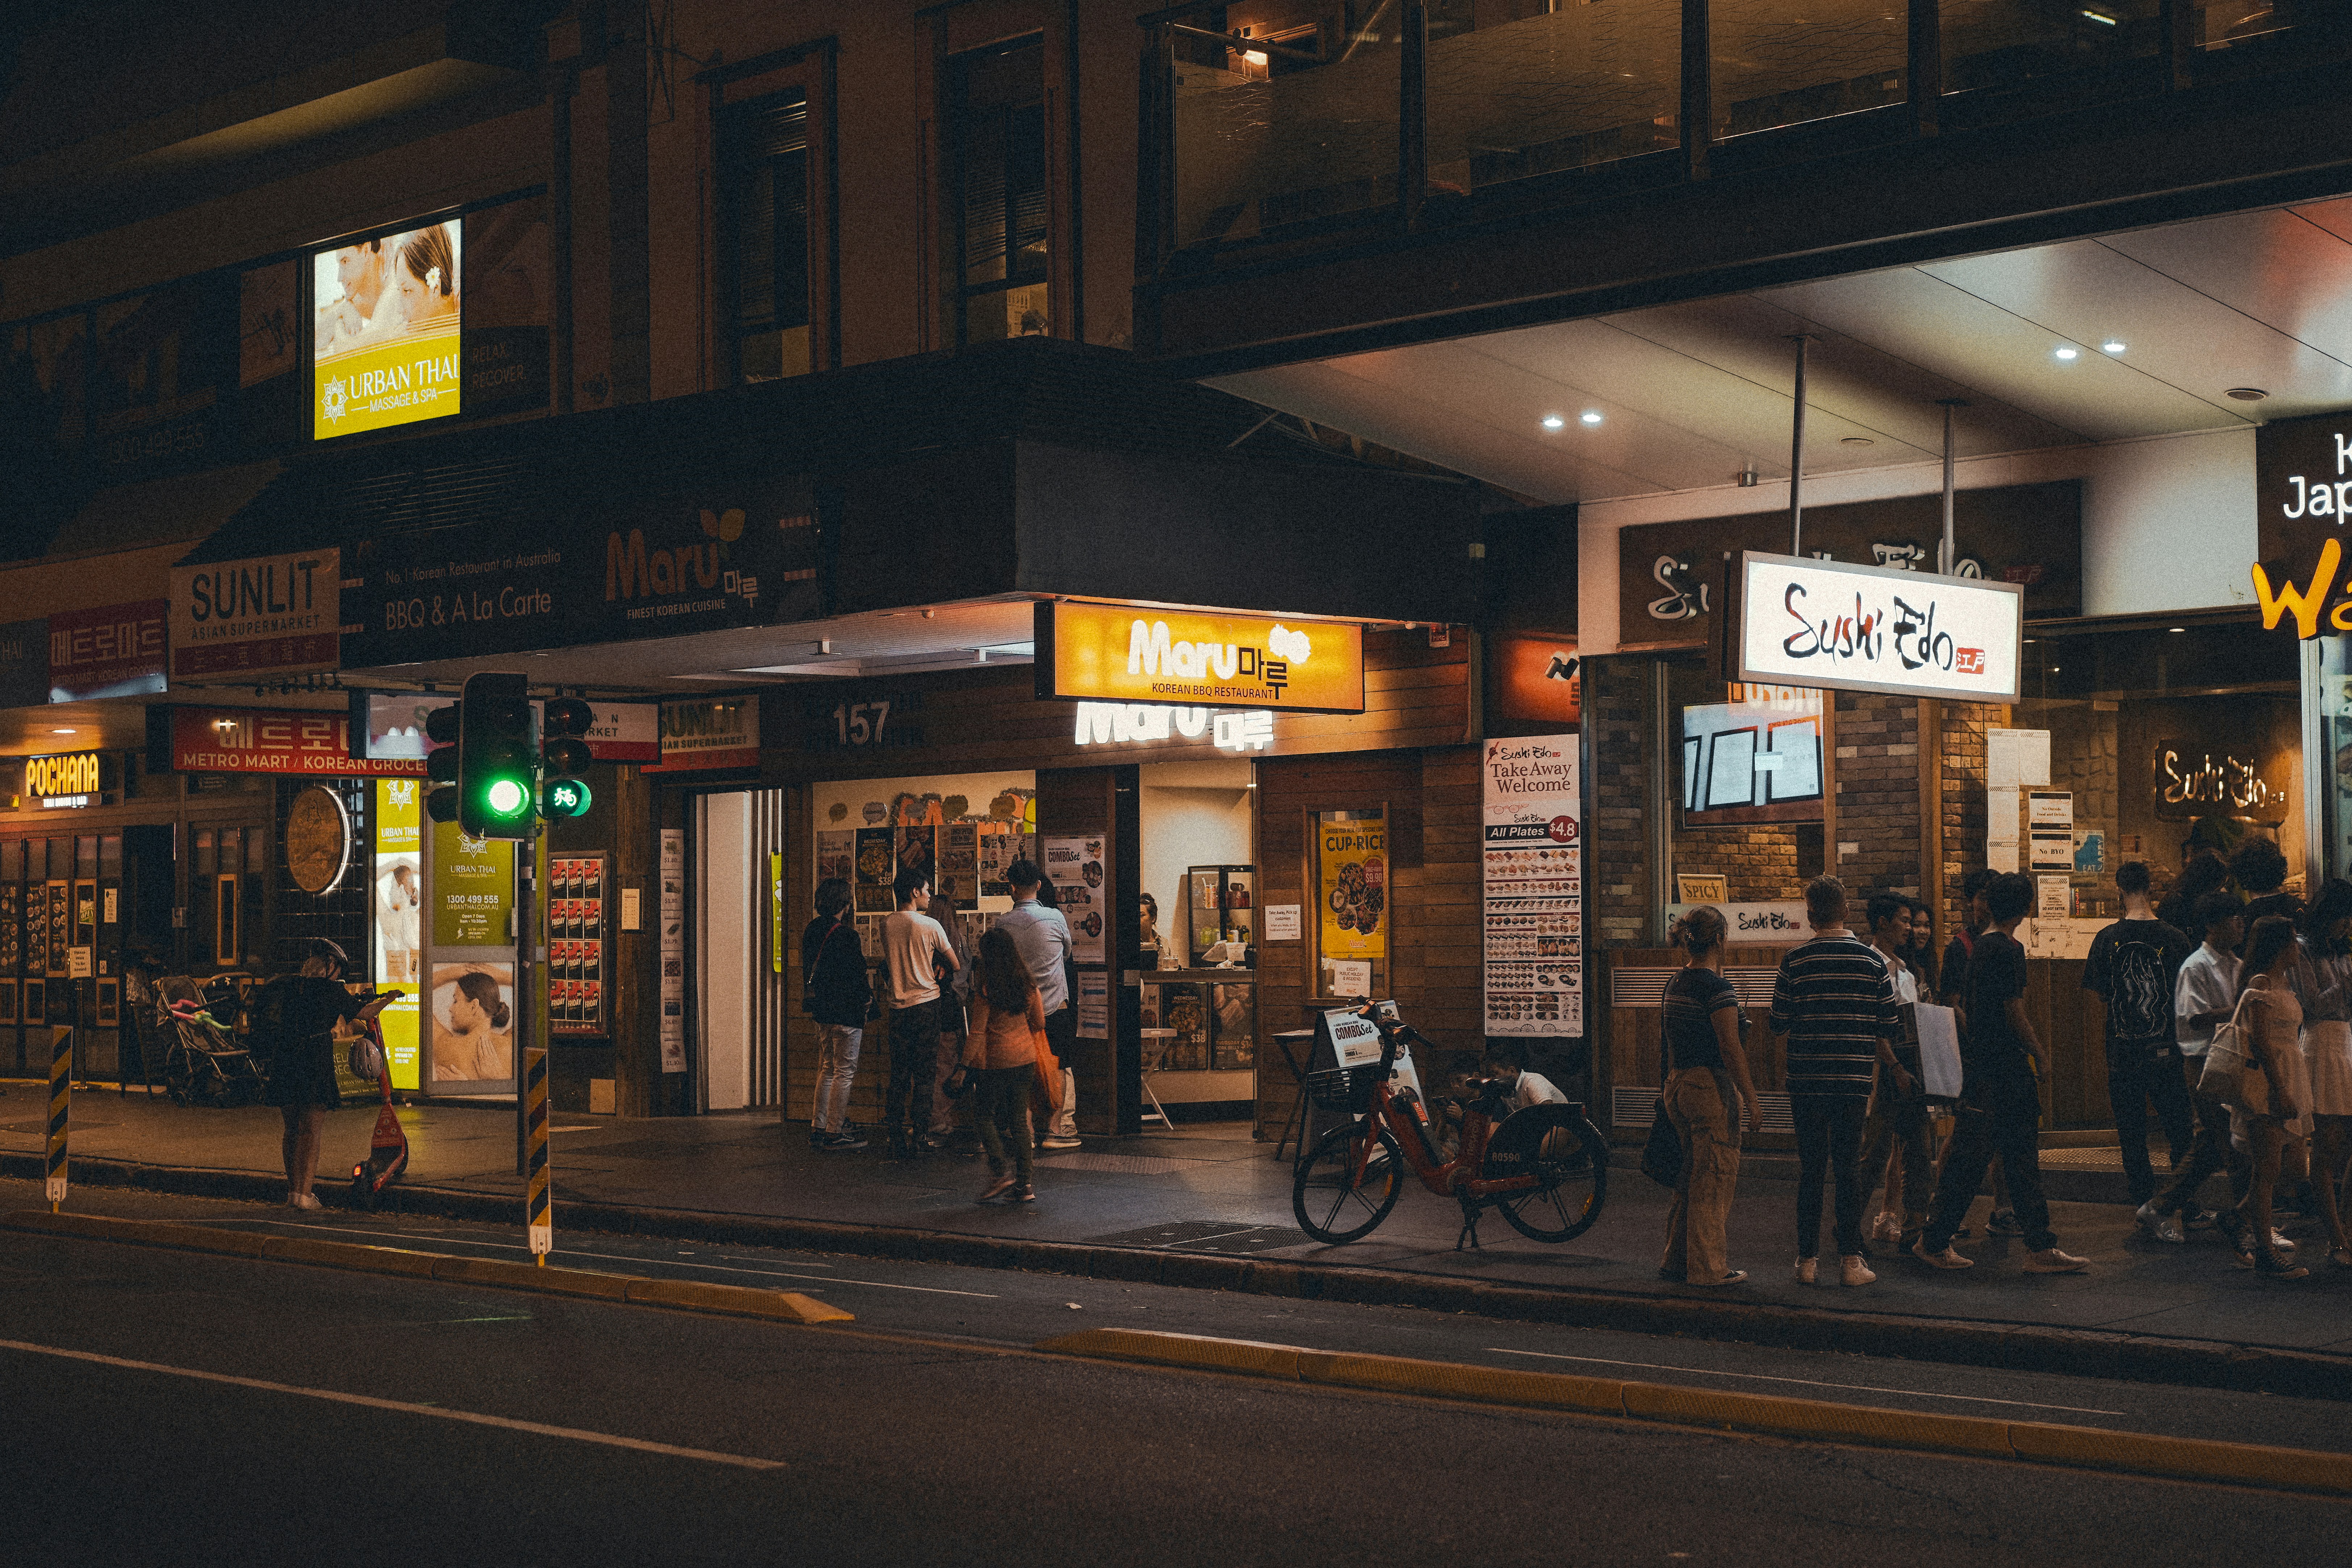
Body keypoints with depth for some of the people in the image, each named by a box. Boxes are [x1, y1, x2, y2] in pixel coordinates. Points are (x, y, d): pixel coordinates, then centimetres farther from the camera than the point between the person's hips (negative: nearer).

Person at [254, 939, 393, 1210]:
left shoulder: (285, 986, 9)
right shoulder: (330, 990, -4)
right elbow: (366, 1012, 2)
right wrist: (388, 999, 23)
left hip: (283, 1064, 5)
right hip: (316, 1066, -5)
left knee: (292, 1129, 15)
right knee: (312, 1131, -1)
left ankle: (292, 1189, 19)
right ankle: (304, 1193, -7)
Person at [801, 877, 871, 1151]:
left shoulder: (811, 930, 7)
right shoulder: (845, 934, -18)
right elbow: (856, 974, -17)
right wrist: (867, 1000, -1)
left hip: (822, 1010, 8)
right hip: (846, 1012, -8)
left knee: (827, 1069, 17)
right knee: (845, 1072, -1)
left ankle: (818, 1129, 20)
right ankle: (835, 1134, 0)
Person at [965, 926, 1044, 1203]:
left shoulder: (986, 988, -14)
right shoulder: (1028, 984, 1)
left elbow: (978, 1032, -13)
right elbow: (1039, 1023, 11)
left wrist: (965, 1065, -6)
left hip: (995, 1060, -5)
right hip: (1025, 1058, 5)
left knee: (984, 1115, 11)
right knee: (1020, 1119, 9)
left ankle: (1000, 1173, 0)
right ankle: (1024, 1185, 8)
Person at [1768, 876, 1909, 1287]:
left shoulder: (1794, 962, -5)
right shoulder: (1873, 960, -1)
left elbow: (1779, 1023, 1)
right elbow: (1887, 1028, 3)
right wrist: (1895, 1068, 19)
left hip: (1806, 1080, 0)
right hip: (1853, 1080, 1)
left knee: (1810, 1169, 6)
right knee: (1849, 1169, 6)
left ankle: (1807, 1260, 7)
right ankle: (1850, 1260, 5)